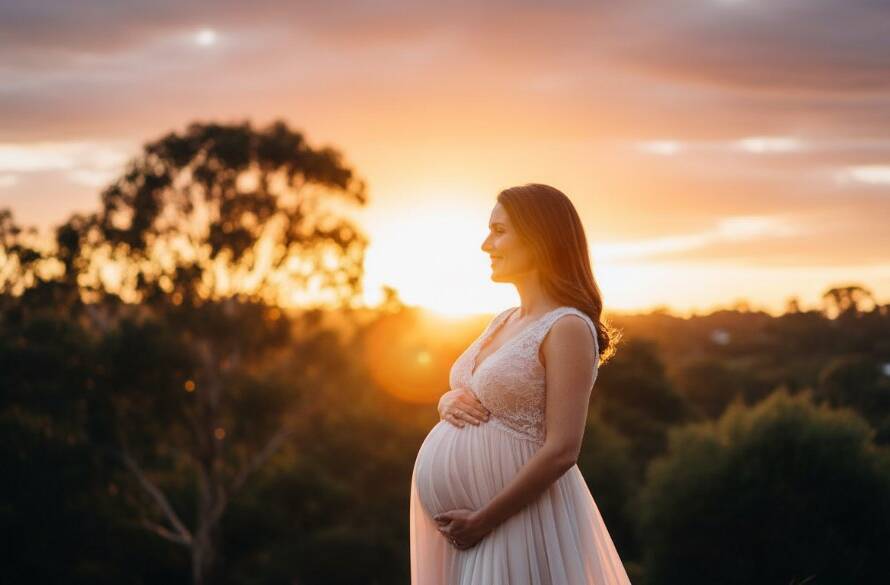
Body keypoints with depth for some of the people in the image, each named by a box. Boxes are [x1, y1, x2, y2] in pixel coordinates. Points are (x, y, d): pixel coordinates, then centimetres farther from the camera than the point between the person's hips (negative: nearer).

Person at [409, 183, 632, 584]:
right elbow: (463, 394, 23)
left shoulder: (567, 328, -14)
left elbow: (561, 451, -20)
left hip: (515, 518, -8)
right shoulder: (503, 321, 11)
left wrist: (482, 520, -19)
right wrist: (448, 403, -1)